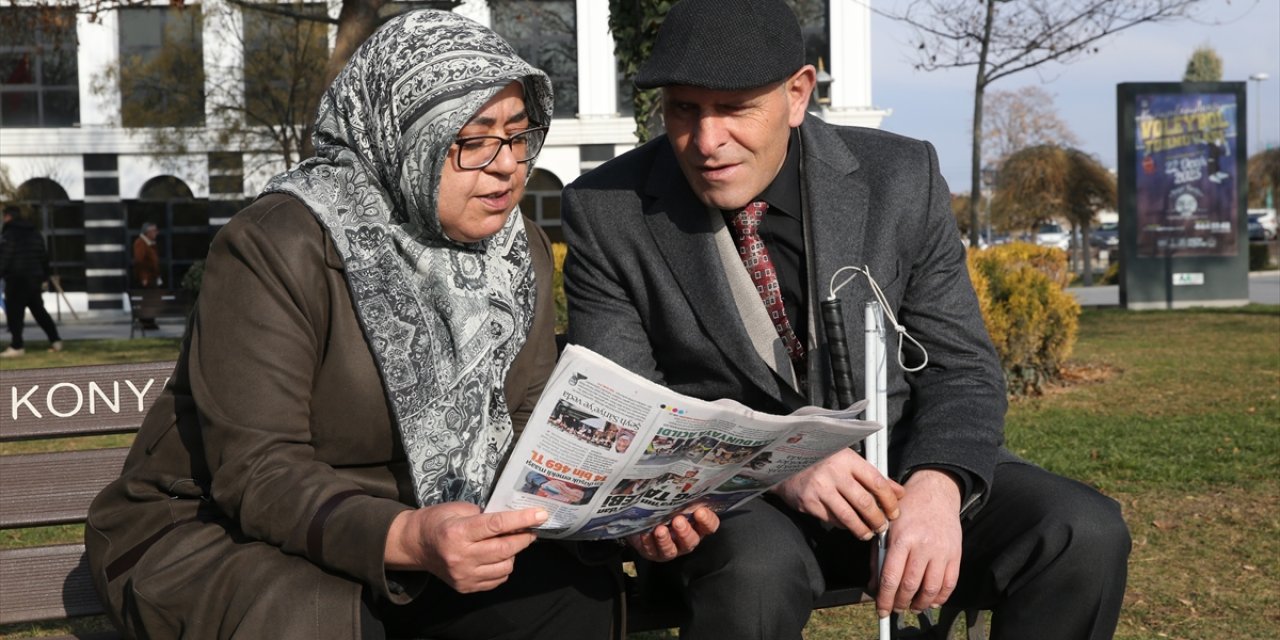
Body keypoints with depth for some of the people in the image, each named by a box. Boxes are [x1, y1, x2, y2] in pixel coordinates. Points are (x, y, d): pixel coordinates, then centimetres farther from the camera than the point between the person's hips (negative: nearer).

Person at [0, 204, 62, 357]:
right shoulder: (35, 233, 16)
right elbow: (44, 257, 19)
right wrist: (43, 278, 23)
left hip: (16, 280, -8)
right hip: (34, 278, 8)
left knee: (14, 313, -4)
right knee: (39, 310, 15)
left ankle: (17, 346, -7)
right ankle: (55, 340, 14)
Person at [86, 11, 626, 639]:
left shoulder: (517, 250, -1)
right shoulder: (275, 248, -22)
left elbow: (530, 418, -1)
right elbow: (255, 474, -26)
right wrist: (406, 539, -44)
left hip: (405, 528, 6)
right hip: (216, 528, -5)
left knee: (577, 584, -17)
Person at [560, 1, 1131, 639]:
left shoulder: (900, 179, -4)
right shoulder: (607, 211, -8)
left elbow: (960, 368, -2)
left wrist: (937, 484, -25)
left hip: (890, 462, 3)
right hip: (717, 489, -2)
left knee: (1083, 535, -20)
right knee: (756, 568, -36)